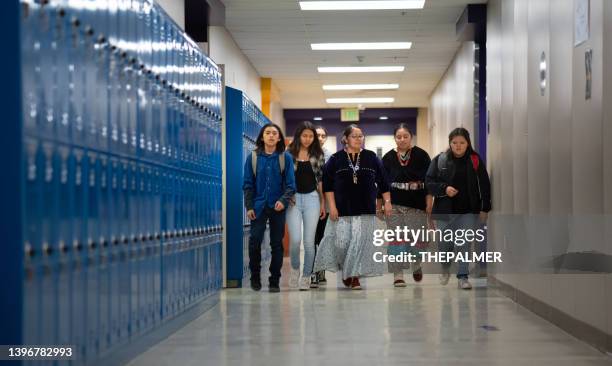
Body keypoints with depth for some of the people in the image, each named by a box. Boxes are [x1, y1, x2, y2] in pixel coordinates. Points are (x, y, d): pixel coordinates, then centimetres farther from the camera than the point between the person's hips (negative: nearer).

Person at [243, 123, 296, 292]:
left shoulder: (285, 158, 0)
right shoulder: (253, 157, 3)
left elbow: (290, 184, -1)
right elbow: (248, 184, 5)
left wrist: (283, 200, -18)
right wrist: (249, 206, -3)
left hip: (278, 207, 0)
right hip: (259, 206, 0)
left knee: (277, 244, 5)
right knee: (255, 241, -7)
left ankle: (274, 281, 14)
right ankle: (255, 277, 13)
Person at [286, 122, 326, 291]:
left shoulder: (317, 155, 7)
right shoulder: (289, 153, 1)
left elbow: (320, 179, 10)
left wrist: (323, 202, 8)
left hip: (312, 198, 2)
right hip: (293, 199, -2)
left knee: (309, 241, 0)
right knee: (295, 239, -11)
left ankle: (306, 276, 13)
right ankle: (295, 268, 16)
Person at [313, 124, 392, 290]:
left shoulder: (371, 158, 7)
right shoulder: (336, 159, 2)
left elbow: (383, 181, 10)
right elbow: (327, 185, 0)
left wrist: (387, 202, 4)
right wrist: (332, 206, -6)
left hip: (365, 209, 1)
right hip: (342, 209, -1)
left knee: (360, 242, -5)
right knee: (341, 242, -3)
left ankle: (355, 276, 3)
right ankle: (346, 271, 22)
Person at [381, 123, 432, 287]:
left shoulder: (421, 155, 2)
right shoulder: (388, 158, 7)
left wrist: (429, 203, -4)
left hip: (416, 205, -1)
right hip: (394, 205, 1)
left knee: (416, 239, 1)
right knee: (396, 239, -1)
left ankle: (416, 264, 32)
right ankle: (398, 275, 4)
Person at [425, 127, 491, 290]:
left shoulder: (475, 160, 1)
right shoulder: (440, 160, 1)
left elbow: (484, 185, 2)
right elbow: (429, 182, 0)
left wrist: (484, 209, -3)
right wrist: (444, 189, -17)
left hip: (468, 211, -1)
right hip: (445, 210, 1)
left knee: (464, 244, -6)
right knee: (444, 244, 12)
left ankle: (462, 276, 4)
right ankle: (445, 269, 39)